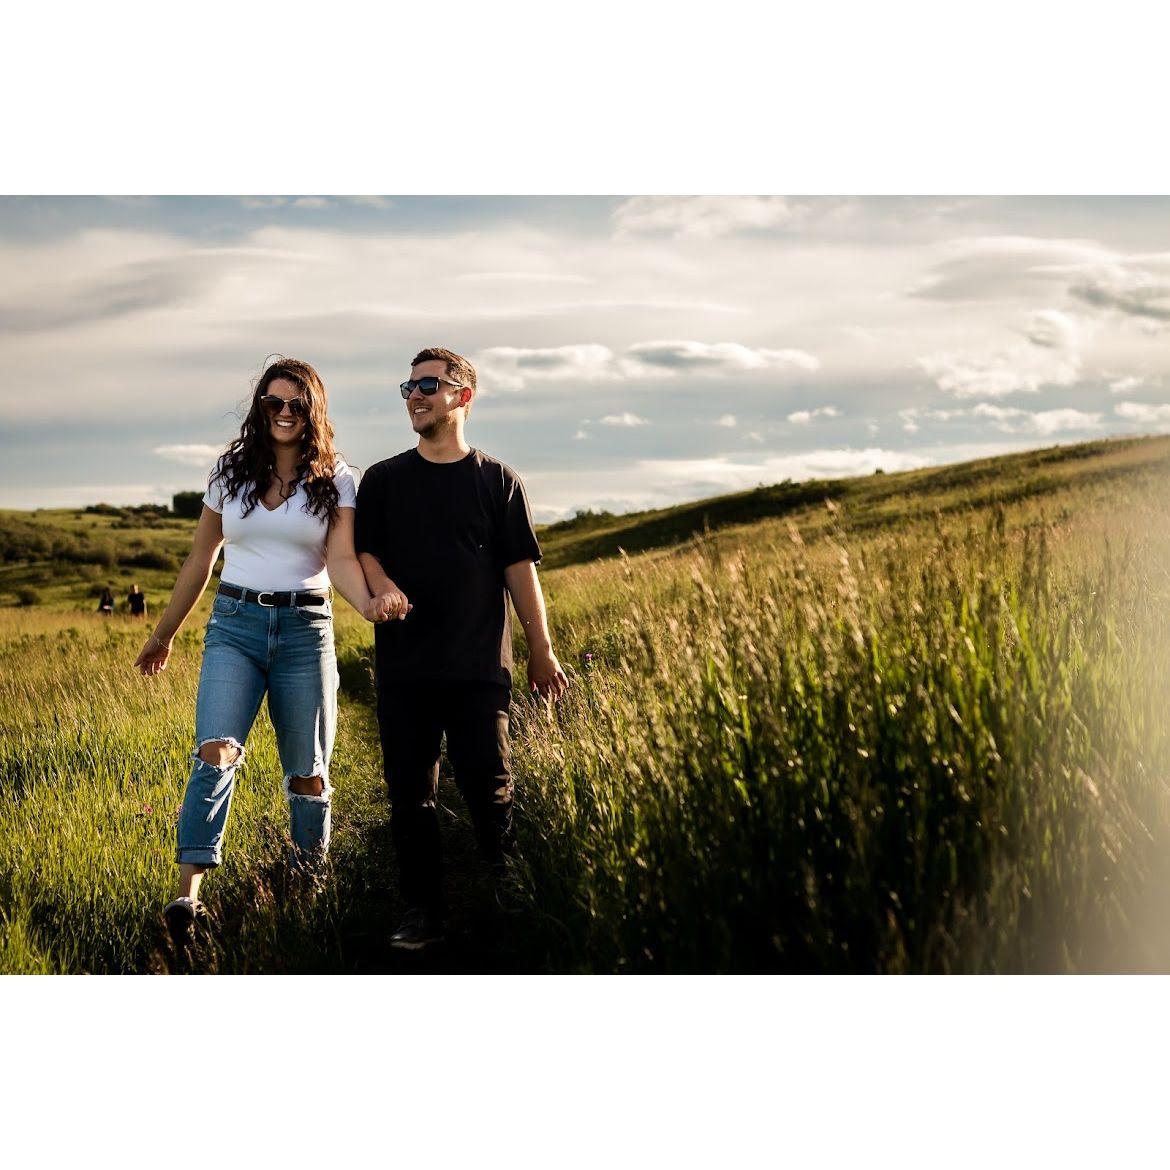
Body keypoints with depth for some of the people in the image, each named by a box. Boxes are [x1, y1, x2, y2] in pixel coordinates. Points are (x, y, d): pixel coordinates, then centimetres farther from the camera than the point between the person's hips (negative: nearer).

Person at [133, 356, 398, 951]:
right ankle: (187, 894, -27)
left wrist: (371, 605, -28)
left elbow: (341, 559, -7)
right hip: (234, 623, 0)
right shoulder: (230, 471, 8)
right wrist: (164, 633, 19)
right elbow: (199, 559, 16)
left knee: (307, 773, 5)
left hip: (305, 628, 0)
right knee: (216, 751, -20)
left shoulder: (335, 478, 3)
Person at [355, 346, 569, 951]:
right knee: (411, 795, 4)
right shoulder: (383, 480, 11)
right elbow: (364, 552, 8)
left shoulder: (497, 481, 6)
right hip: (402, 667, 2)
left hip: (478, 666, -2)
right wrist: (382, 588, -15)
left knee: (488, 789, -4)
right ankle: (422, 913, 11)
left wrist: (542, 651, 3)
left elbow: (521, 569, 5)